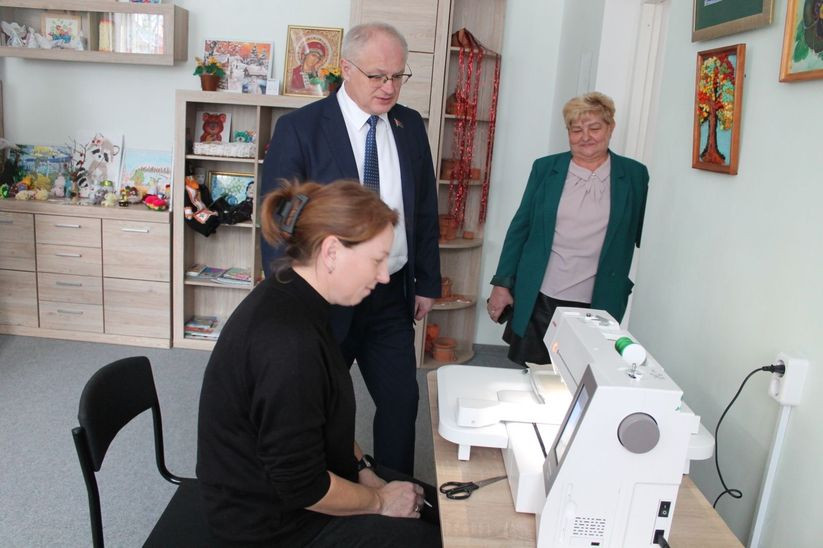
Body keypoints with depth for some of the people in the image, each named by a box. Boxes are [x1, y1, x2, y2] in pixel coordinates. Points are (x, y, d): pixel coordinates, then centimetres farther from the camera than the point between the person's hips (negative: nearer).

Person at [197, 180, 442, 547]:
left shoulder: (289, 298, -3)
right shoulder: (288, 340, -32)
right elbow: (302, 488, -25)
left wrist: (362, 470, 2)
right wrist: (378, 501, -10)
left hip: (280, 480, 8)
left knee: (439, 506, 12)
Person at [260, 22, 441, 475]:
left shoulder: (411, 126, 4)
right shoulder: (299, 128, -11)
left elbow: (424, 209, 11)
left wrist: (427, 282, 10)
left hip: (392, 297, 4)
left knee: (402, 401, 9)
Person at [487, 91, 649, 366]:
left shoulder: (635, 175, 2)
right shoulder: (545, 168, 3)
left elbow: (642, 237, 10)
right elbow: (520, 228, 5)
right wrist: (502, 283, 3)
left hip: (597, 306, -1)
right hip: (537, 301, 1)